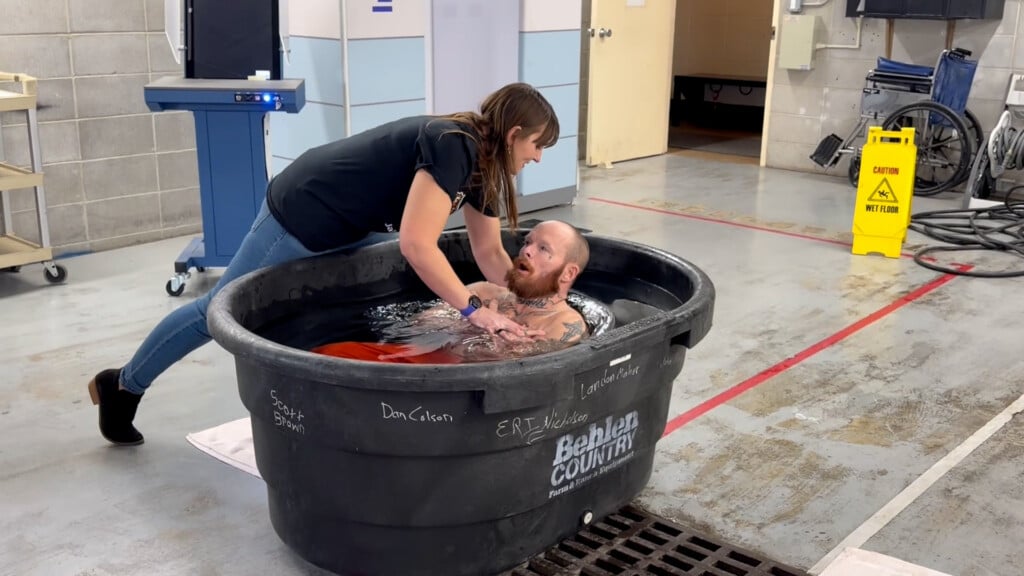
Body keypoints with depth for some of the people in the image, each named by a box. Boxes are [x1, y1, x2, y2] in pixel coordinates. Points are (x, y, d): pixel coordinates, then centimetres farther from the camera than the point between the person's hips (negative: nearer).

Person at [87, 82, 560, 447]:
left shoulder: (480, 162, 1)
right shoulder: (452, 146, -28)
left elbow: (490, 253, 6)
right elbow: (416, 245, -36)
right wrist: (474, 310, -33)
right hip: (303, 215, -10)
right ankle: (123, 386, 26)